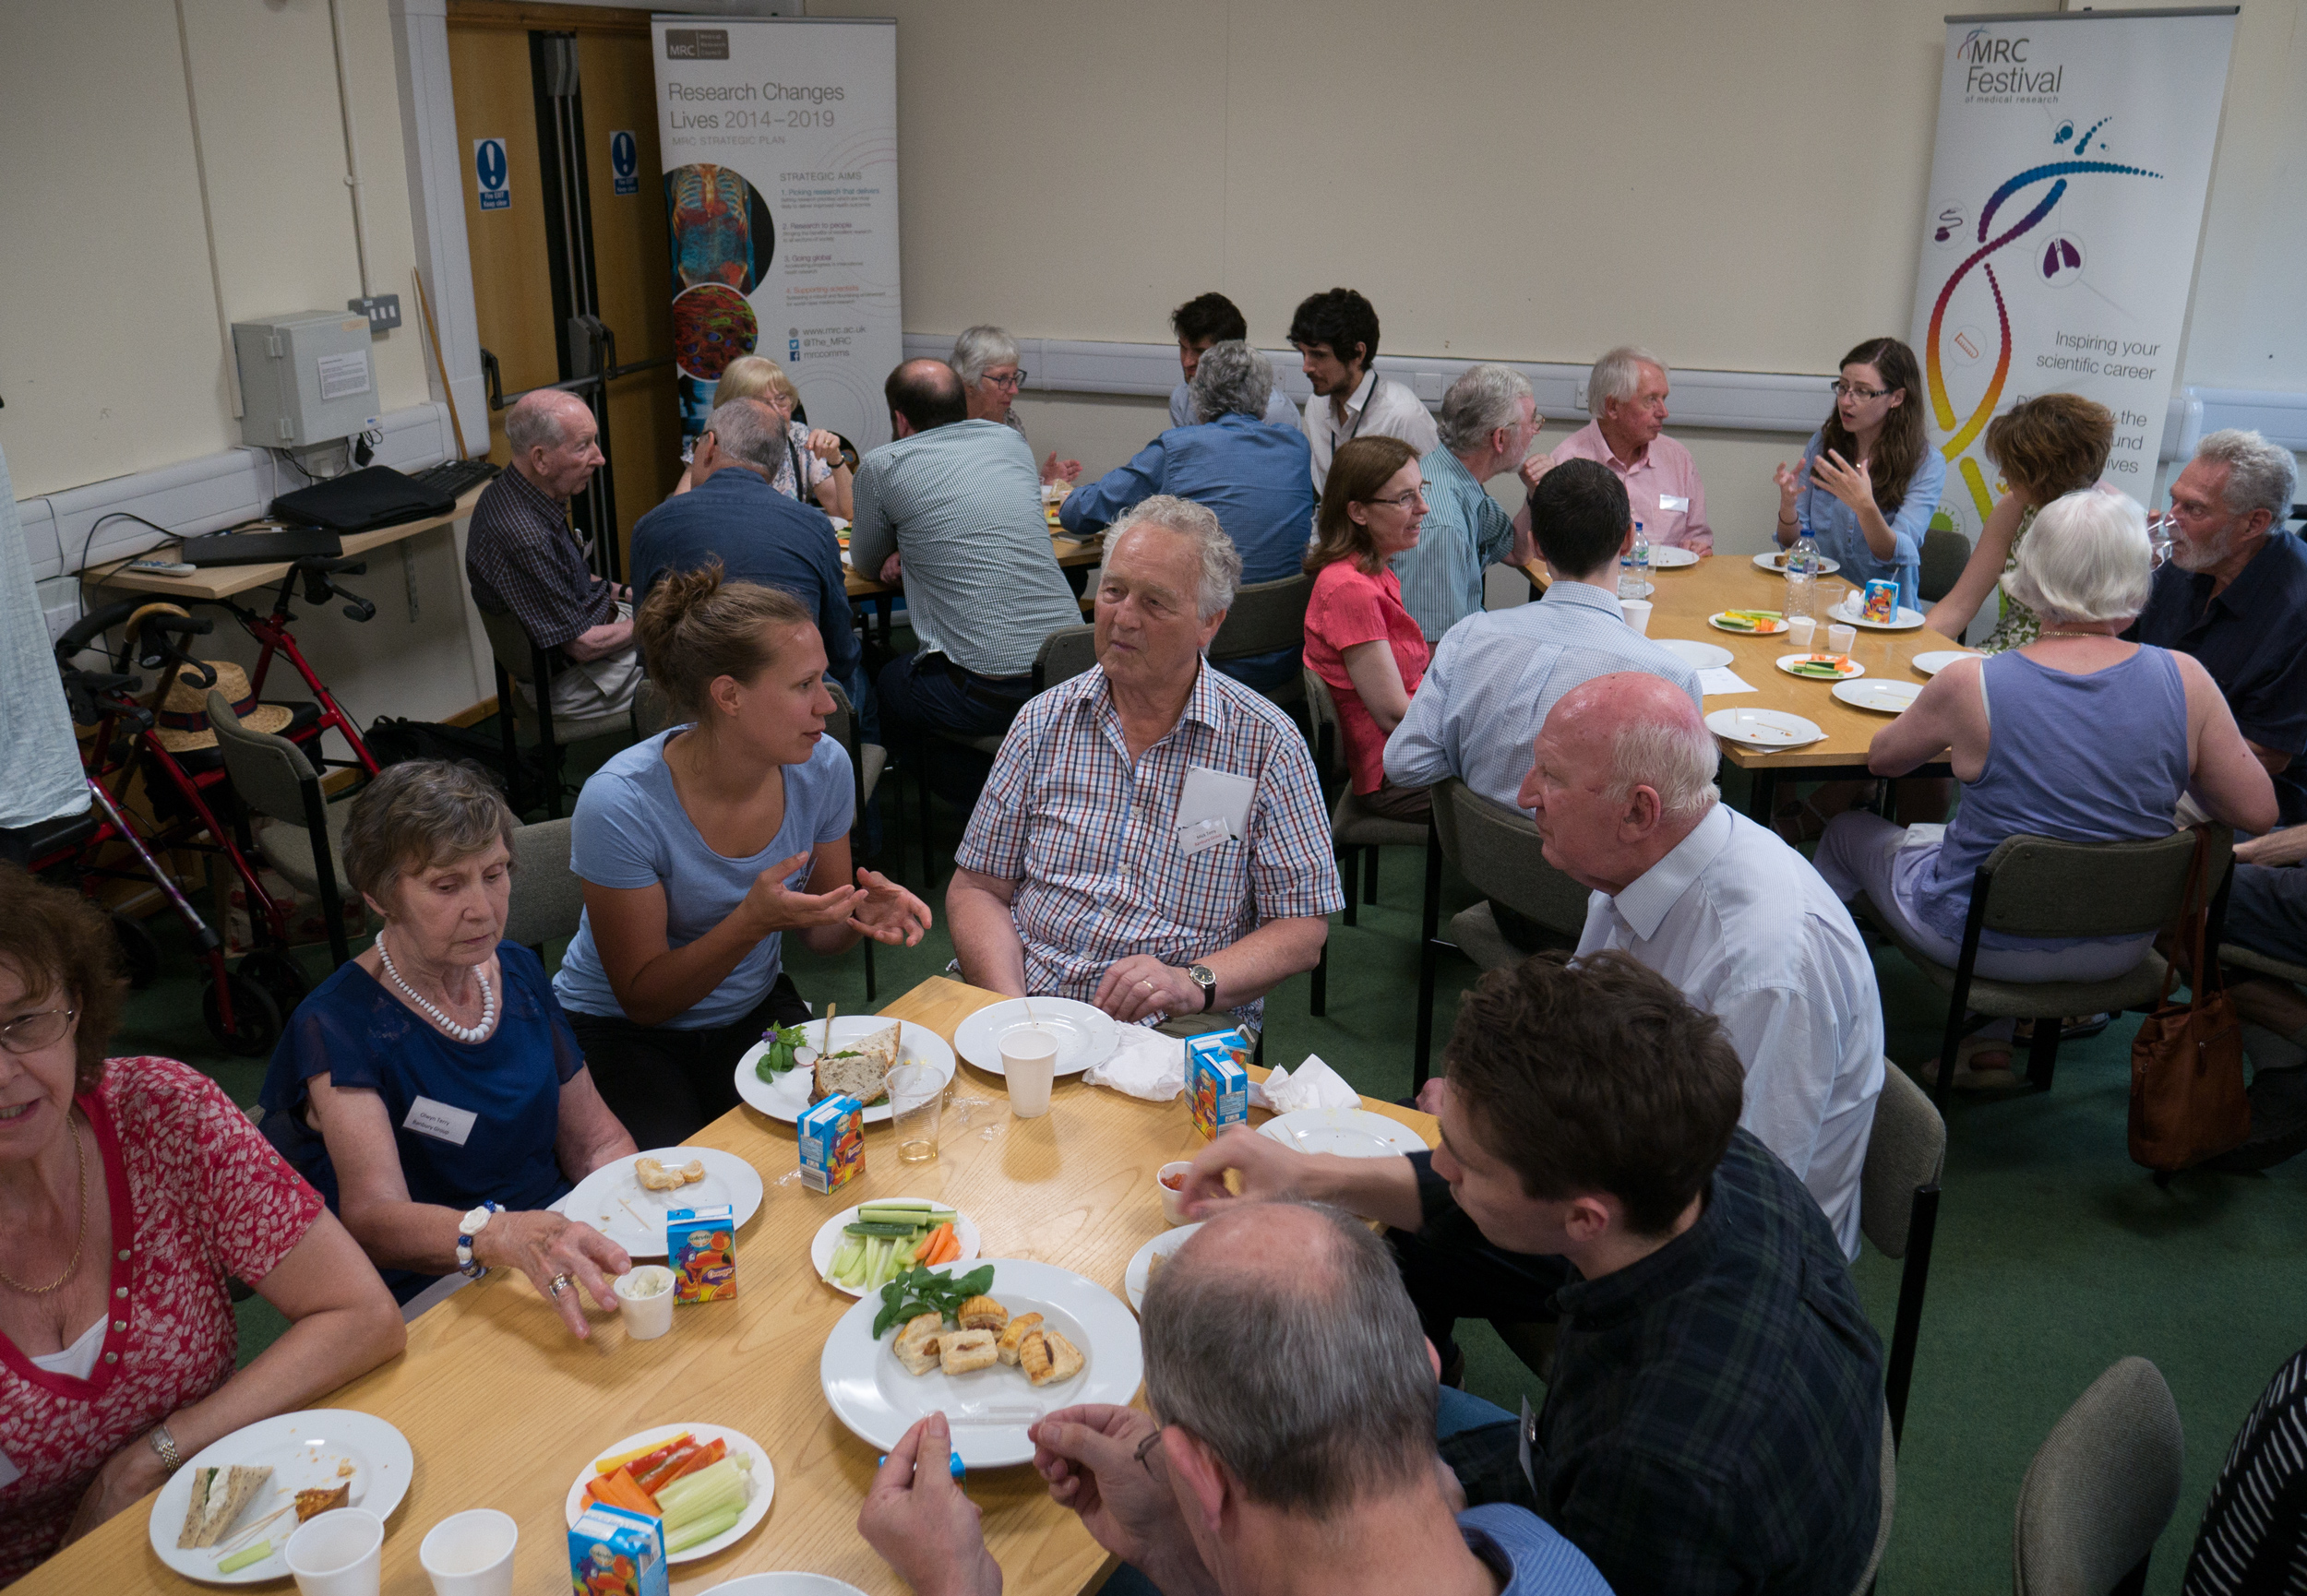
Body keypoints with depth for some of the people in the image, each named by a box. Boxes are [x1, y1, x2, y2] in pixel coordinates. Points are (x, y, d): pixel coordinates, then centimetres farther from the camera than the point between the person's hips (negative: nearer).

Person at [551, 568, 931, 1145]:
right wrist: (753, 921, -34)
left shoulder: (824, 766, -12)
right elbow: (643, 999, -18)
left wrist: (861, 913, -22)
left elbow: (819, 933, 3)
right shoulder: (620, 804, -26)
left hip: (755, 1010, 4)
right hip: (623, 1032, -4)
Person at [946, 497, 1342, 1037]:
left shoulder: (1267, 744, 1)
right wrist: (1008, 1002, -8)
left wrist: (1193, 983, -16)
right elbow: (977, 888, 11)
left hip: (1184, 1033, -1)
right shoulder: (1045, 722, 9)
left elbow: (1303, 928, 2)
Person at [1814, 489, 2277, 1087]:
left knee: (1848, 831, 23)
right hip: (2119, 950, 3)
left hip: (1988, 941, -3)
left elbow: (1882, 758, -2)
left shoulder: (1970, 686, -22)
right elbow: (2257, 811, -7)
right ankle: (2004, 1040, 32)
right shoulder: (2184, 680, -16)